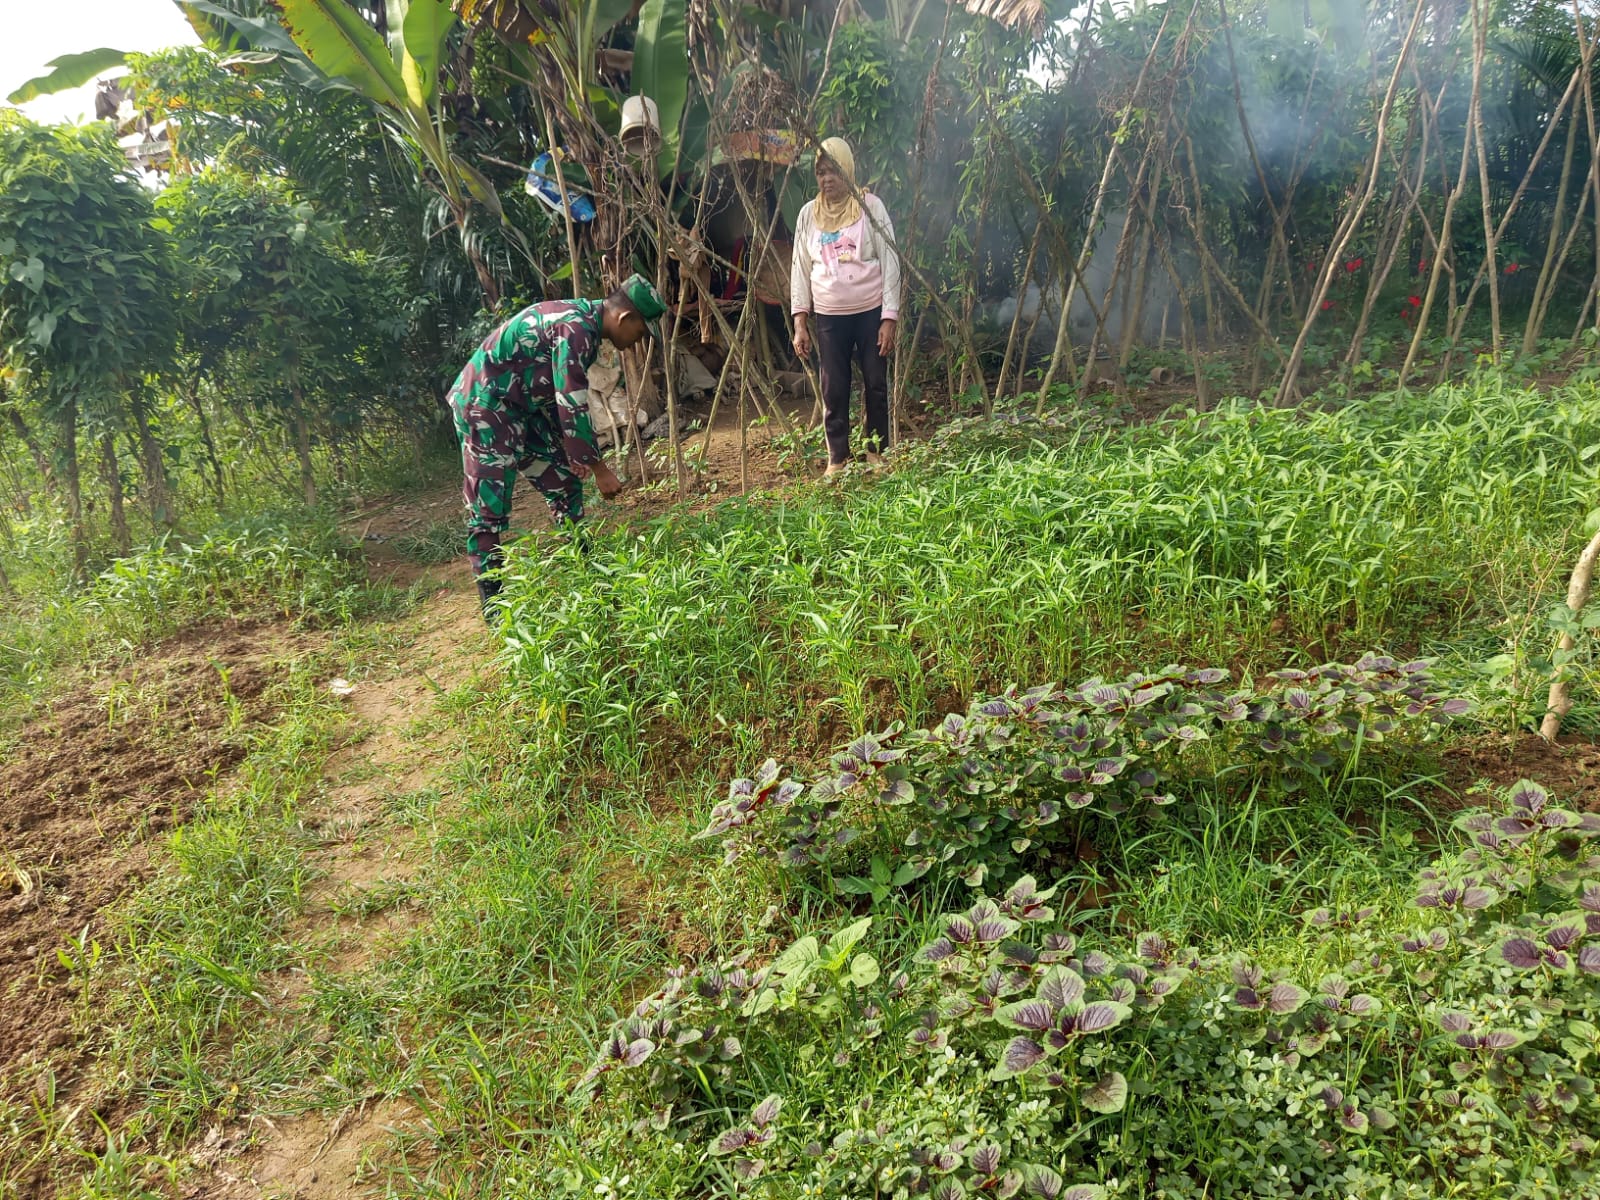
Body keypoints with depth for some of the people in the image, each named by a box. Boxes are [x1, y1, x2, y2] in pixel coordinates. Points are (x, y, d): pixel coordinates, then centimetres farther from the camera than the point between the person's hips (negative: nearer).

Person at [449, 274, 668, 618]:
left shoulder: (582, 319, 9)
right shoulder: (575, 329, -23)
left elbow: (565, 399, 18)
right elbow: (572, 406, -26)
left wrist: (575, 451, 21)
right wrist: (599, 468, -20)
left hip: (520, 408, 11)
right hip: (484, 405, -11)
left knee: (566, 486, 13)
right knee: (490, 510, -7)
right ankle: (492, 606, 0)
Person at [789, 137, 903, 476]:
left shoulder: (870, 206, -3)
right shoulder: (809, 213, 5)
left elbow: (889, 262, -5)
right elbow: (799, 269, 7)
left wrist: (889, 318, -11)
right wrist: (800, 322, 1)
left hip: (871, 311, -2)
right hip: (828, 316, 2)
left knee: (876, 384, 5)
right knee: (833, 389, 3)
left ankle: (877, 451, 21)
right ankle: (837, 458, 14)